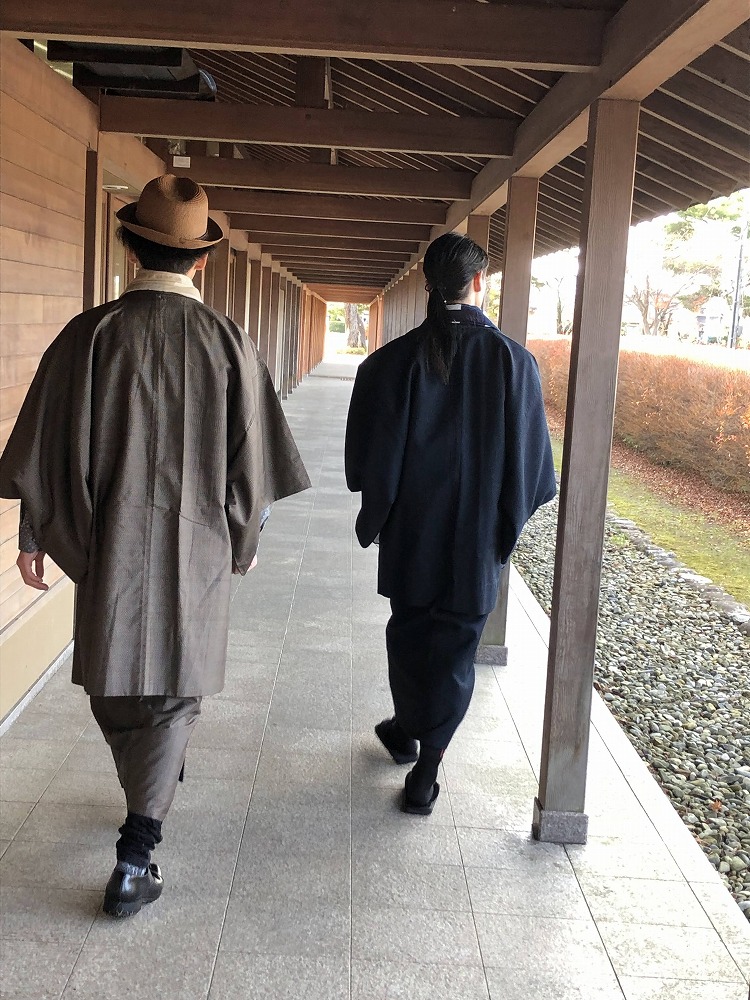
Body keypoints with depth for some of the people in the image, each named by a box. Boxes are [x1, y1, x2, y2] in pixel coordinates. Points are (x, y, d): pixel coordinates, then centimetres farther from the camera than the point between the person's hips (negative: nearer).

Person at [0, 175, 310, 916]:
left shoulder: (88, 335, -8)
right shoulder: (227, 342, -7)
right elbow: (250, 459, -1)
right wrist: (243, 539, 13)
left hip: (107, 546, 1)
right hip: (196, 548, 0)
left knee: (111, 683, 21)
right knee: (175, 693, 8)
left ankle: (151, 798, 42)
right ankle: (135, 858, 4)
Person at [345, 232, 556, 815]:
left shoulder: (393, 360, -10)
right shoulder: (514, 361, -10)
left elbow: (370, 456, -4)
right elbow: (530, 459, -4)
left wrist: (374, 518, 12)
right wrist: (508, 524, 10)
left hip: (411, 532, 1)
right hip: (479, 537, -1)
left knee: (408, 630, 22)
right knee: (456, 645, 9)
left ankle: (407, 731, 41)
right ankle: (425, 771, 13)